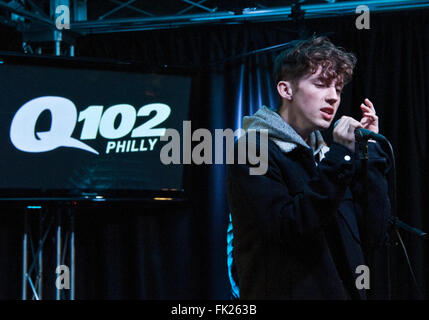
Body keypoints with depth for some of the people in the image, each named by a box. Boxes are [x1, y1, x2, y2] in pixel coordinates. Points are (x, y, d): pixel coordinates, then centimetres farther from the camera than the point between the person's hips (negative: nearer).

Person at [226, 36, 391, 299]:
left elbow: (374, 236, 2)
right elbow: (289, 230, -22)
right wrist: (340, 157, -22)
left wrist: (370, 150, 1)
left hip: (344, 292, 7)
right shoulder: (252, 152, -9)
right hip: (283, 292, -7)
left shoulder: (324, 157, 11)